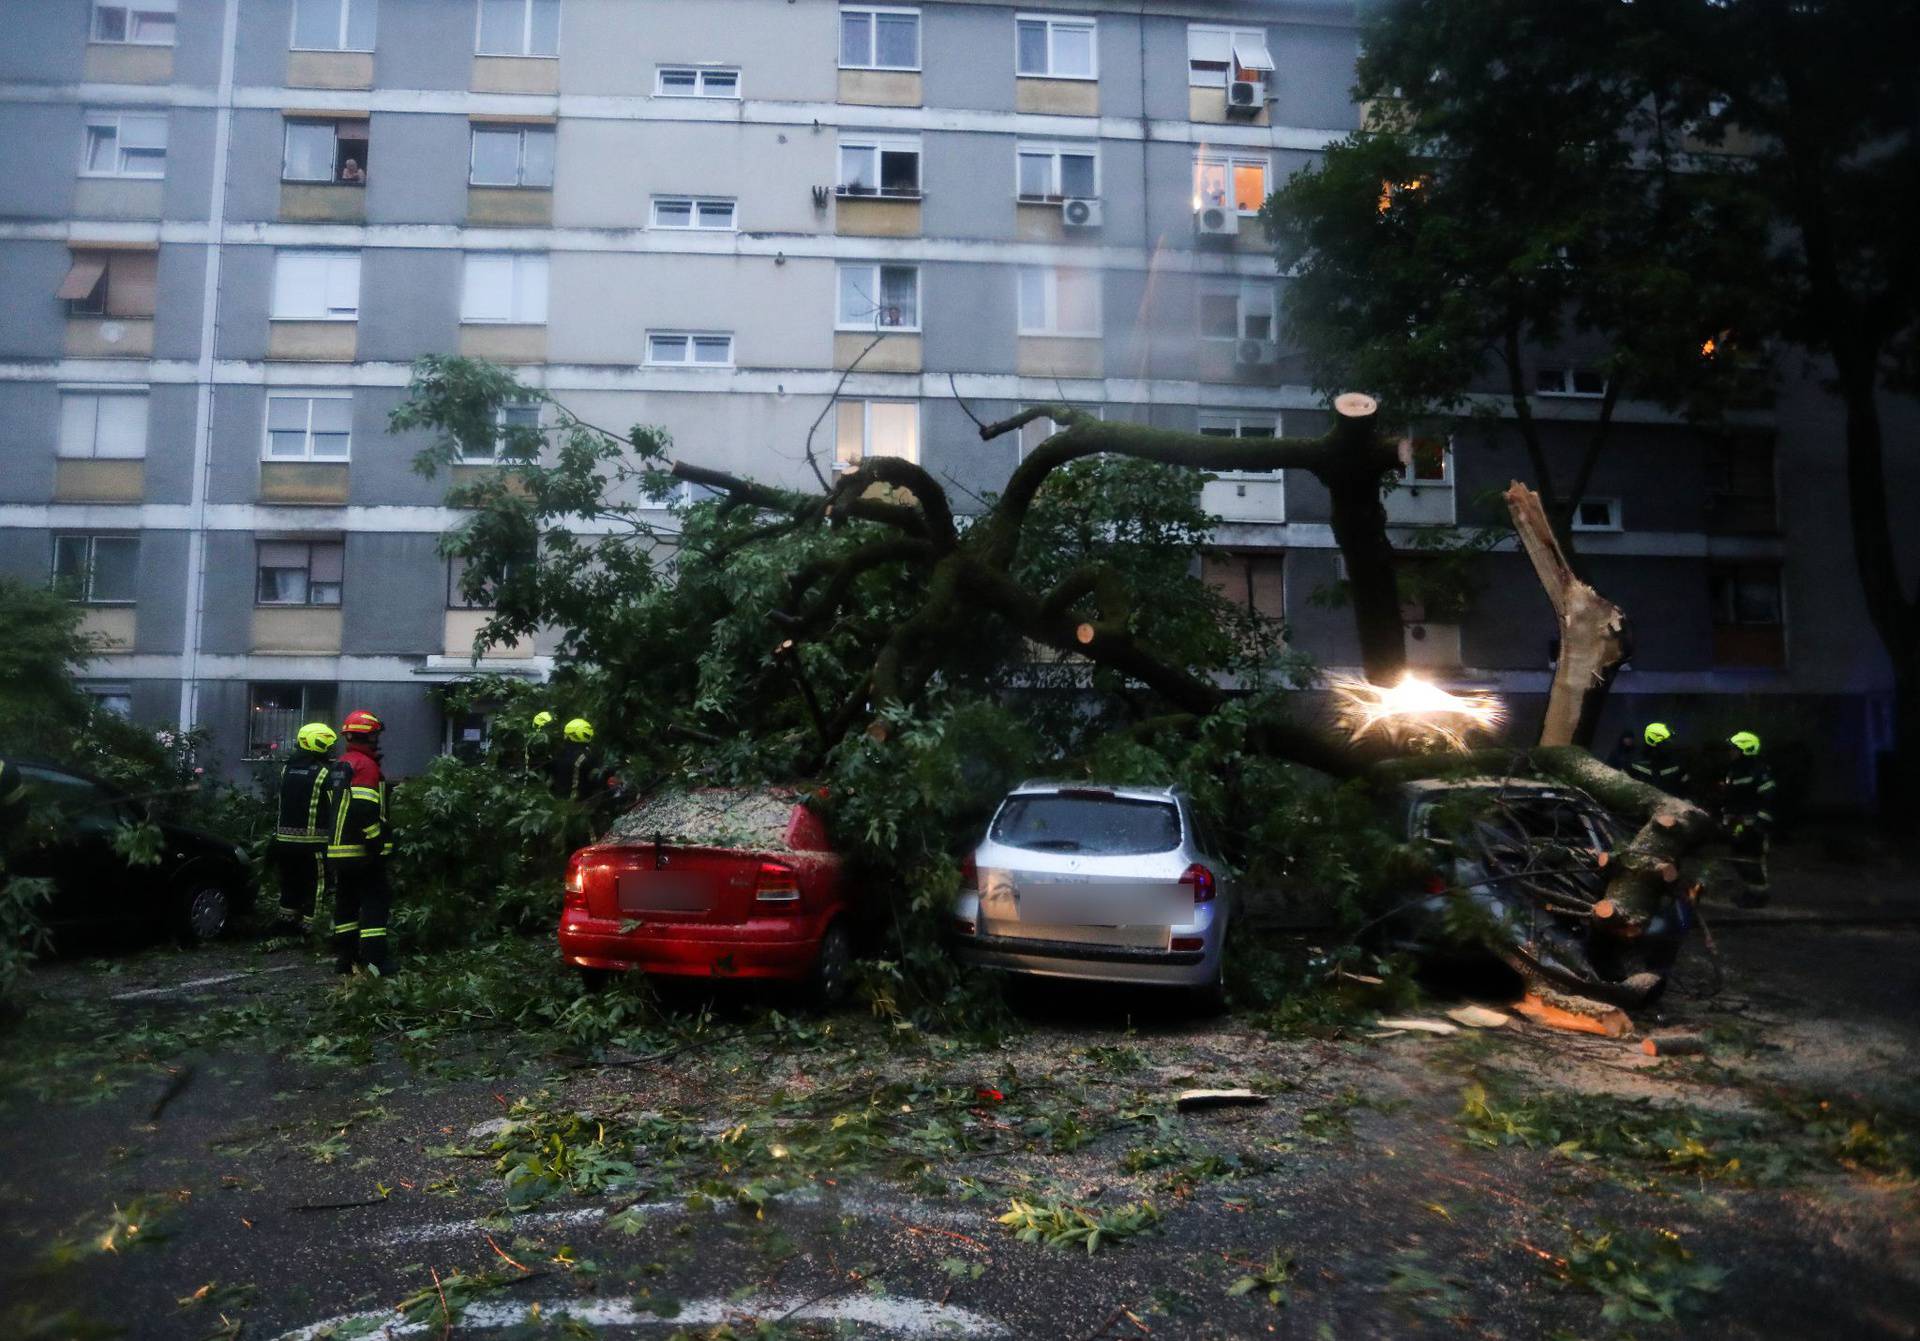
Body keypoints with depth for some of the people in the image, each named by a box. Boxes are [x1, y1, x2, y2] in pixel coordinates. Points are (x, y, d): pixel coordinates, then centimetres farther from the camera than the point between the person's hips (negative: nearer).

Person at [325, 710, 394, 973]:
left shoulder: (341, 765, 17)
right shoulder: (365, 765, -14)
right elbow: (364, 810, -23)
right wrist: (378, 843, -19)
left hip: (338, 848, 9)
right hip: (362, 850, -9)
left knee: (346, 902, 13)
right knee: (375, 902, -6)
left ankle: (345, 957, 17)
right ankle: (374, 960, -10)